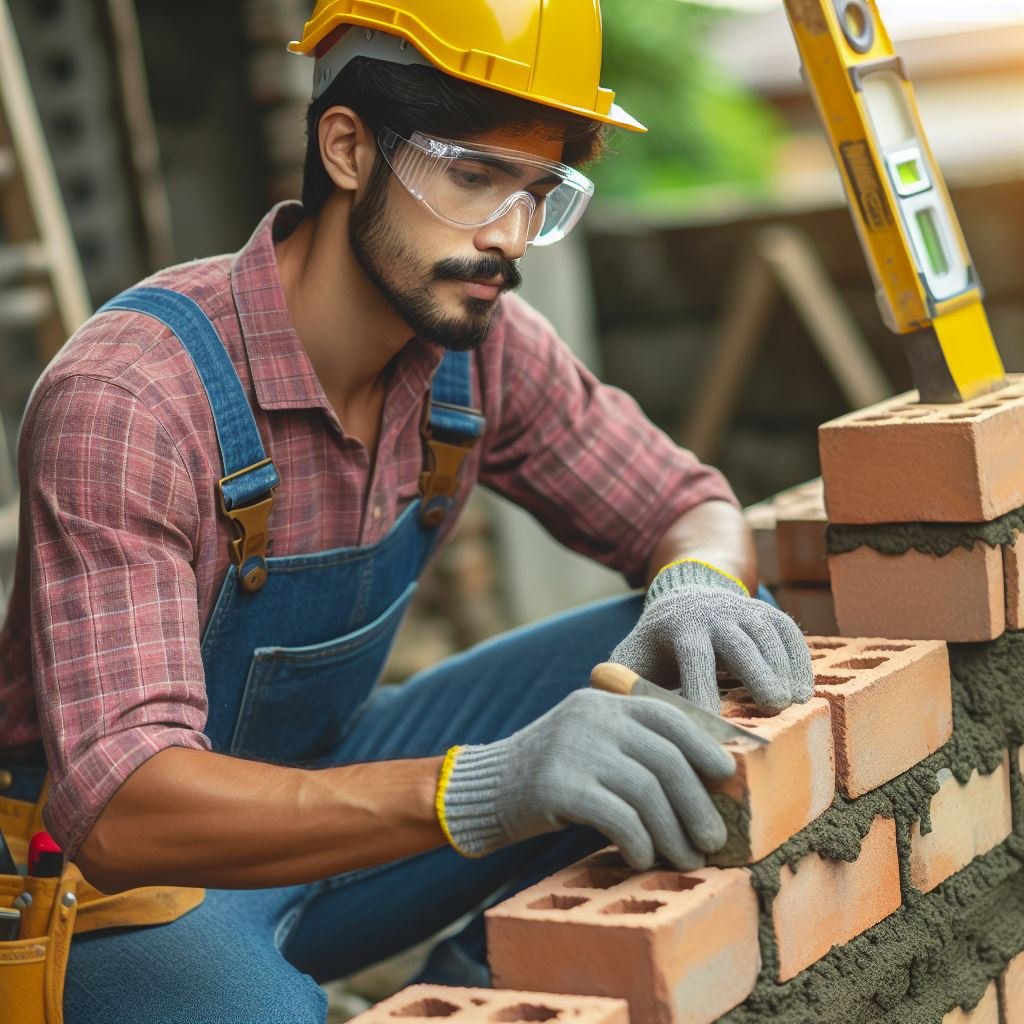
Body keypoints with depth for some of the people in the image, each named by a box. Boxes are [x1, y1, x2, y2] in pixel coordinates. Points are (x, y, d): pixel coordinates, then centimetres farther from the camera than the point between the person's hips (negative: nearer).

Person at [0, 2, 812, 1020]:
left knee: (703, 676, -8)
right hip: (129, 872, -6)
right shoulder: (127, 400, -30)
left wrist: (698, 585, -23)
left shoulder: (480, 345, -9)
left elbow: (691, 508, 4)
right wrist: (479, 789, -53)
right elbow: (122, 812, -39)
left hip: (325, 781, 6)